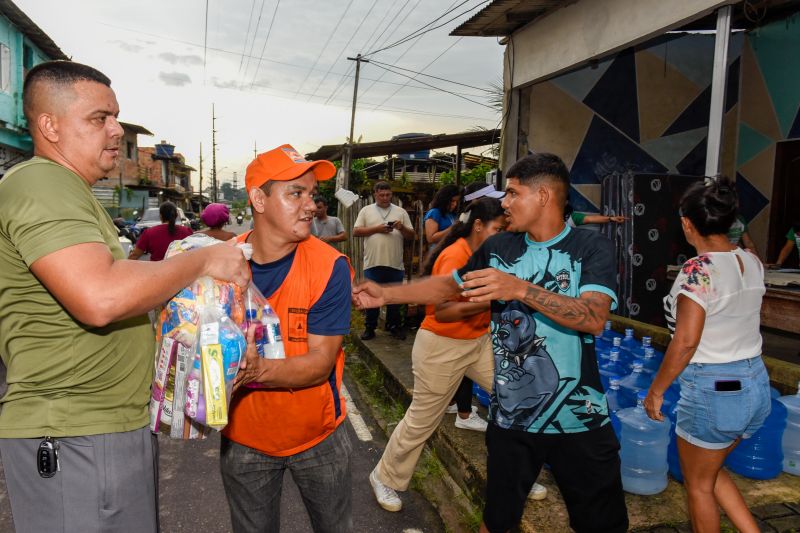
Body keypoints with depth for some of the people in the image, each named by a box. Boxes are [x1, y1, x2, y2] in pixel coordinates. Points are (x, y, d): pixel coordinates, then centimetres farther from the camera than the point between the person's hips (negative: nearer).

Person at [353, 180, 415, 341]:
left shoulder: (400, 211, 10)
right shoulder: (366, 210, 8)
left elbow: (411, 236, 9)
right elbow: (356, 231, -1)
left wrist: (402, 228, -11)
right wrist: (377, 228, -10)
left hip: (395, 263, 1)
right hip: (373, 262, -1)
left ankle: (394, 326, 20)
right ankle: (370, 327, 17)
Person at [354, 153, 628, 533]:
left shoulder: (592, 249, -10)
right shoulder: (498, 248, 1)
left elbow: (593, 319, -24)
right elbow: (448, 286, 13)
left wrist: (521, 289, -34)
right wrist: (386, 294, 7)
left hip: (578, 419, -2)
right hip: (510, 416, 3)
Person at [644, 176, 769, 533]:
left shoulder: (699, 269, -21)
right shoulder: (753, 262, 2)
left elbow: (685, 342, -23)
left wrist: (656, 390, -13)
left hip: (711, 390, -8)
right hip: (756, 385, 8)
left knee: (698, 483, 15)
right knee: (710, 471, 27)